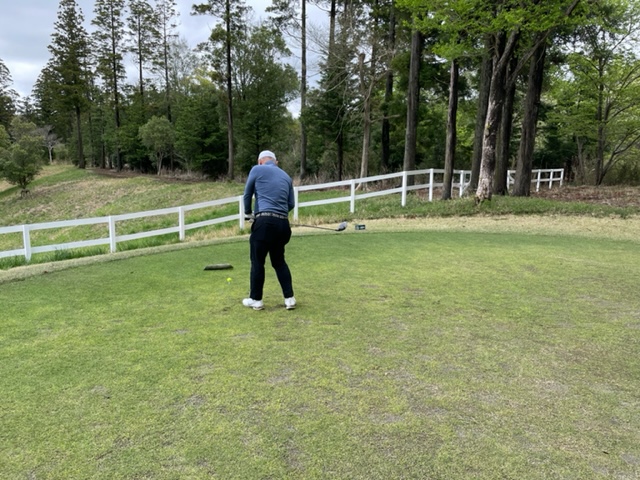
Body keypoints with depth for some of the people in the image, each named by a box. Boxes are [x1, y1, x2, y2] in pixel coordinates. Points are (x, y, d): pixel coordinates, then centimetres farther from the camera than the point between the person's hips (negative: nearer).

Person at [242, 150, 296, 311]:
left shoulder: (257, 169, 5)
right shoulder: (286, 176, 19)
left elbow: (247, 195, 14)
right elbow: (291, 204, 17)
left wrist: (248, 212, 32)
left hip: (265, 221, -5)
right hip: (282, 223, 5)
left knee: (257, 261, 7)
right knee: (279, 261, 17)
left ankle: (256, 300, 17)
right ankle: (289, 298, 14)